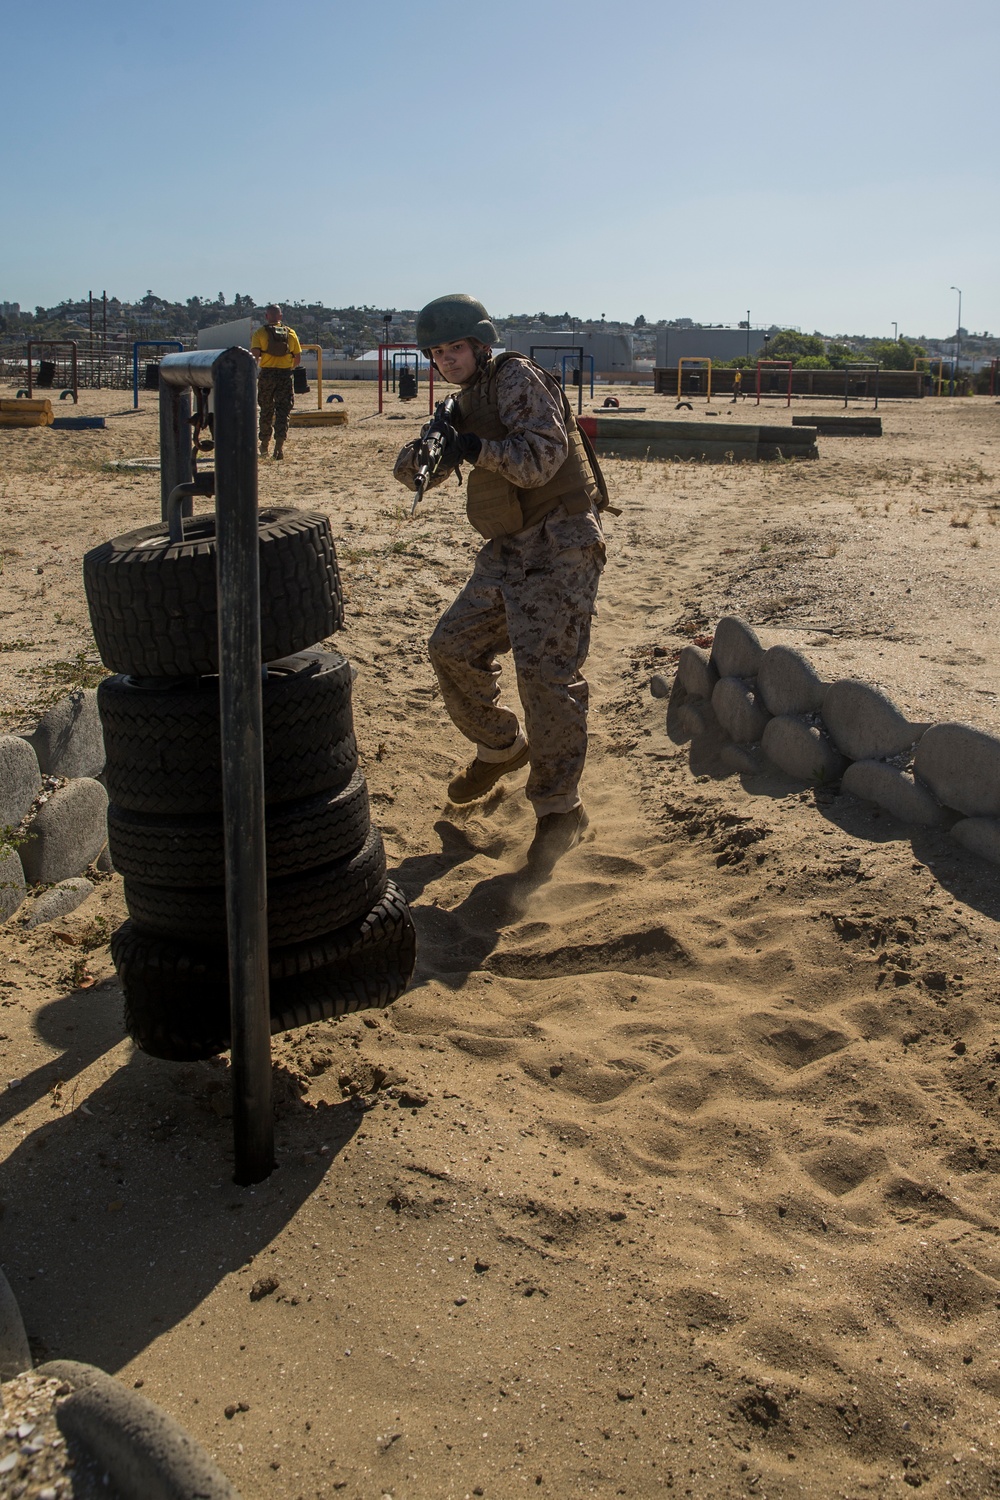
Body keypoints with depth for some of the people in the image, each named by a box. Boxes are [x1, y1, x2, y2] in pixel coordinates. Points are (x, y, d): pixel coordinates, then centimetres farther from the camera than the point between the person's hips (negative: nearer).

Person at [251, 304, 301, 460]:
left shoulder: (260, 333, -1)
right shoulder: (291, 333, 6)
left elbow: (254, 355, -13)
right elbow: (298, 358, 6)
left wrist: (255, 365, 6)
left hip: (267, 374, 0)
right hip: (285, 375, 0)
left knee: (266, 411, 12)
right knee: (282, 412, 0)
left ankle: (264, 446, 22)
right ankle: (280, 444, -15)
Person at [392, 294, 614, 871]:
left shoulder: (516, 377, -8)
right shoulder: (468, 400, 17)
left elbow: (542, 457, -20)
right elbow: (414, 476, 12)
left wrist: (478, 448, -30)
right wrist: (421, 454, -10)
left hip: (559, 546, -9)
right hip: (509, 550, 9)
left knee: (546, 670, -15)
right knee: (454, 648, 8)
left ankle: (561, 808, -6)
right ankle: (502, 747, 30)